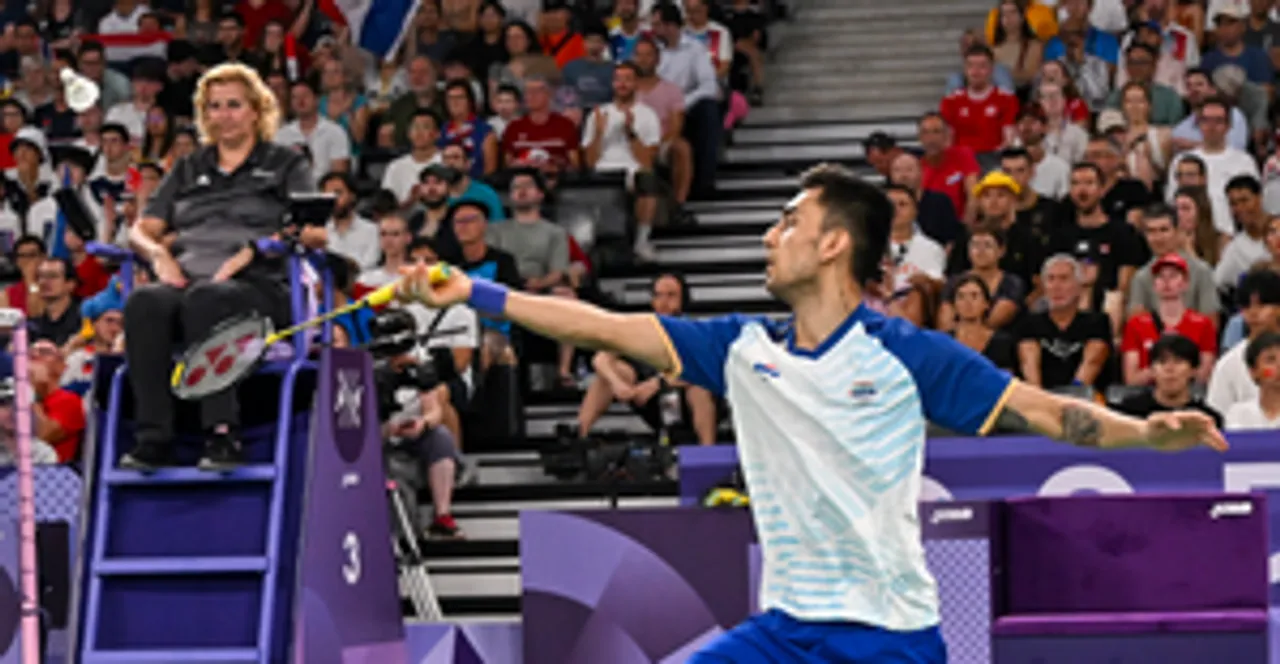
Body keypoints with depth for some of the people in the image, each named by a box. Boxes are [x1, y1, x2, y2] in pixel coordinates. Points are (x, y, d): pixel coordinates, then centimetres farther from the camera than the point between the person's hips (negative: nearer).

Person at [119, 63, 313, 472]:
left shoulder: (286, 165, 16)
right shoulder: (188, 170, 28)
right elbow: (142, 230, 23)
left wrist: (247, 253, -15)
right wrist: (158, 253, -2)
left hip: (258, 287, -4)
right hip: (187, 280, 4)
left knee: (205, 299, -39)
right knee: (144, 303, -32)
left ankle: (222, 435, -42)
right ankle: (153, 439, -36)